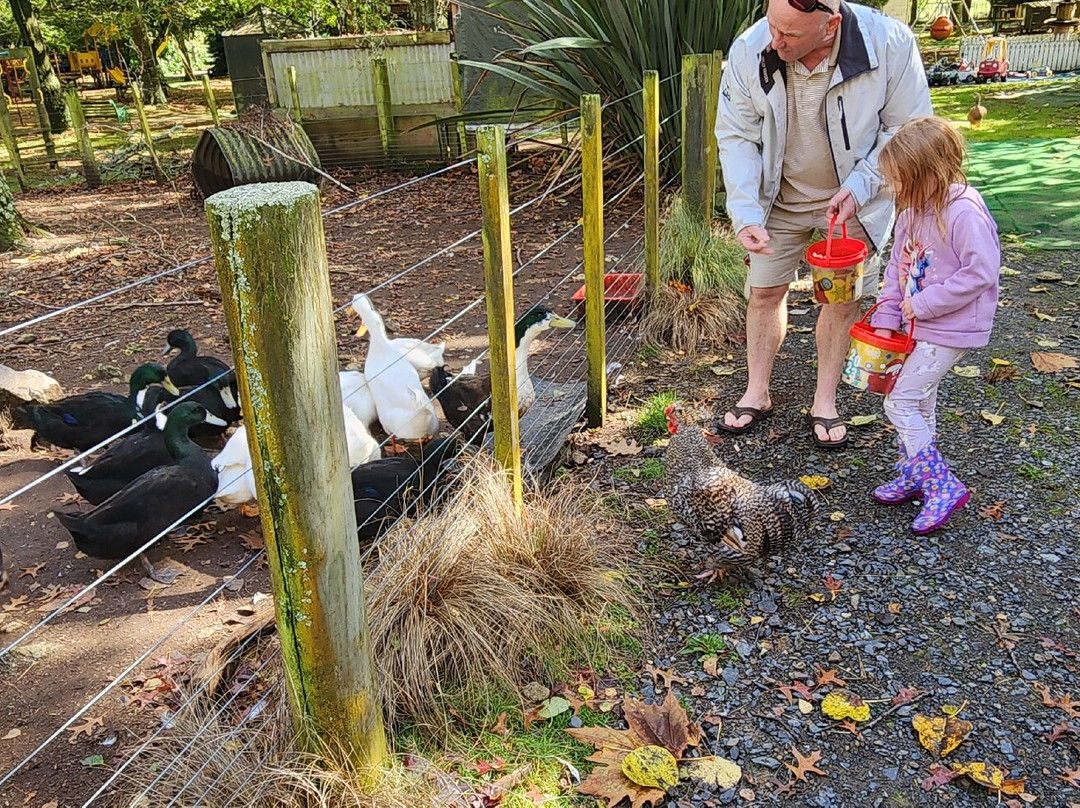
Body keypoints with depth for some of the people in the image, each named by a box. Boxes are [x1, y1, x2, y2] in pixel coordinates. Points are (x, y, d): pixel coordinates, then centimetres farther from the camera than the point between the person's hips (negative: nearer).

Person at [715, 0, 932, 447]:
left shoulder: (890, 43, -27)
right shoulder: (749, 50, -23)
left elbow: (907, 130, -14)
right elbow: (736, 137, -14)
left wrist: (859, 187, -26)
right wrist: (746, 214, -24)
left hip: (855, 198, -1)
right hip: (781, 195, 1)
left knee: (843, 298, 6)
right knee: (765, 290, 7)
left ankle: (824, 403, 23)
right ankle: (756, 393, 26)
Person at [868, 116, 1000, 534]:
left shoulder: (964, 212, -23)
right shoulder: (914, 211, 3)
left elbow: (981, 272, -25)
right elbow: (898, 265, 9)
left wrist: (923, 304, -21)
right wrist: (886, 317, 1)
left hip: (949, 330, -9)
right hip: (918, 325, 9)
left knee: (900, 402, -10)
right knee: (919, 402, 19)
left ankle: (943, 487, -1)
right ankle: (914, 477, 35)